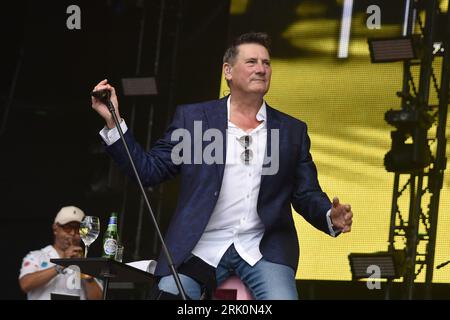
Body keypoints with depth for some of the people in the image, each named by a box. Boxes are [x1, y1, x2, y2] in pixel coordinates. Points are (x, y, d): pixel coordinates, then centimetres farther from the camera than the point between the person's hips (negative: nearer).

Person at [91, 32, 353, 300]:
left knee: (281, 296, -26)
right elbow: (150, 170, 6)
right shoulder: (193, 117, 8)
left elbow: (307, 195, 12)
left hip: (262, 248, 0)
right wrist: (113, 122, -5)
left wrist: (331, 216, -10)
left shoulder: (293, 130, 13)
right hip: (200, 248, 0)